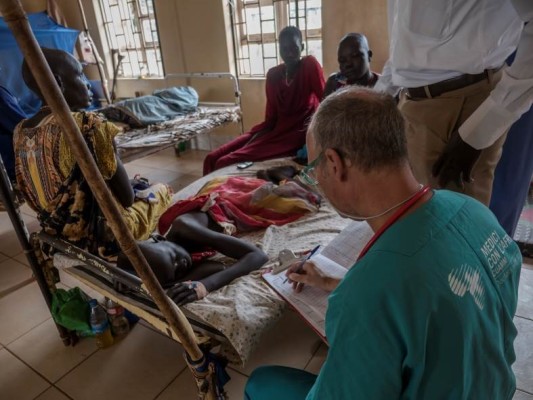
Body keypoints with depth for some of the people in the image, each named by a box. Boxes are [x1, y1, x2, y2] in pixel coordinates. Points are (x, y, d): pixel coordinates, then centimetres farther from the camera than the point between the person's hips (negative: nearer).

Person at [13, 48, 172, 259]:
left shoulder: (20, 131, -1)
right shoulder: (88, 125, -26)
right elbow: (126, 197, -20)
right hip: (102, 238, -7)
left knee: (140, 185, 30)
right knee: (160, 190, 20)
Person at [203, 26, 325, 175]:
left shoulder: (310, 64, -6)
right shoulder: (273, 74, 8)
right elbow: (271, 118, 7)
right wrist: (253, 137, -7)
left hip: (298, 133, -6)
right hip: (275, 130, 6)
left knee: (226, 163, -20)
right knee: (212, 158, -7)